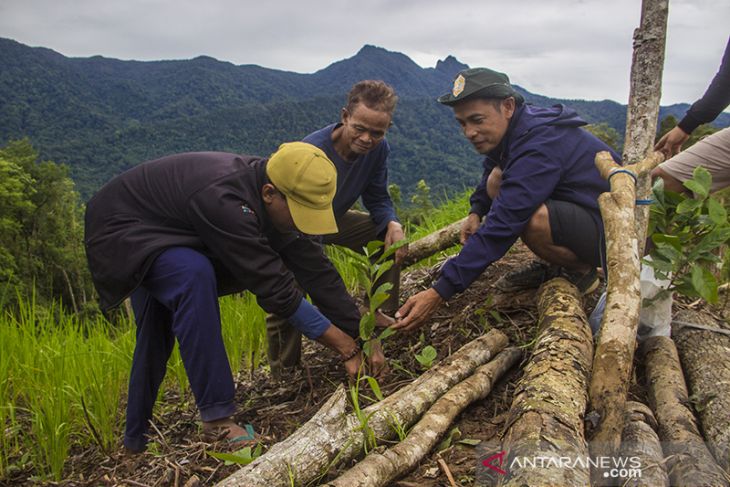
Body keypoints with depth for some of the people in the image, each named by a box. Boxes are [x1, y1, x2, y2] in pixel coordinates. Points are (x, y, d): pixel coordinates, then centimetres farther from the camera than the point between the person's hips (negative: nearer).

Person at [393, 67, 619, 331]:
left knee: (530, 218, -35)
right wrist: (476, 211, 5)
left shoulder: (539, 146, -30)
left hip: (606, 230, -9)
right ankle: (551, 268, 9)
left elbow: (500, 229, -35)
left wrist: (440, 292, -35)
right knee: (498, 181, 3)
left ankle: (582, 271, -2)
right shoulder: (512, 128, -1)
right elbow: (491, 169, 25)